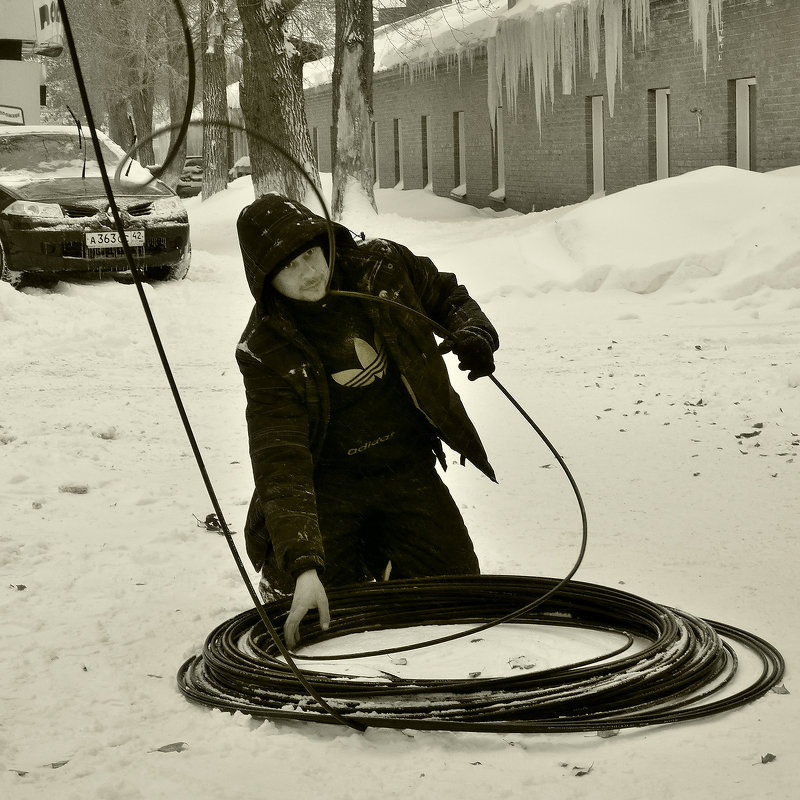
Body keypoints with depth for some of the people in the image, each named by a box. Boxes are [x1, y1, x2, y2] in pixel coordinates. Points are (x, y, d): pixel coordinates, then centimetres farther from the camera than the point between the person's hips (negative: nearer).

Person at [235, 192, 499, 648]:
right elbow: (281, 462, -29)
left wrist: (472, 330, -13)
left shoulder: (383, 266, -11)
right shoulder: (266, 350, -21)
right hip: (330, 480, -3)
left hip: (407, 466, 3)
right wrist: (303, 567, -41)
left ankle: (381, 553, 27)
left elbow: (445, 294, 13)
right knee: (318, 617, -12)